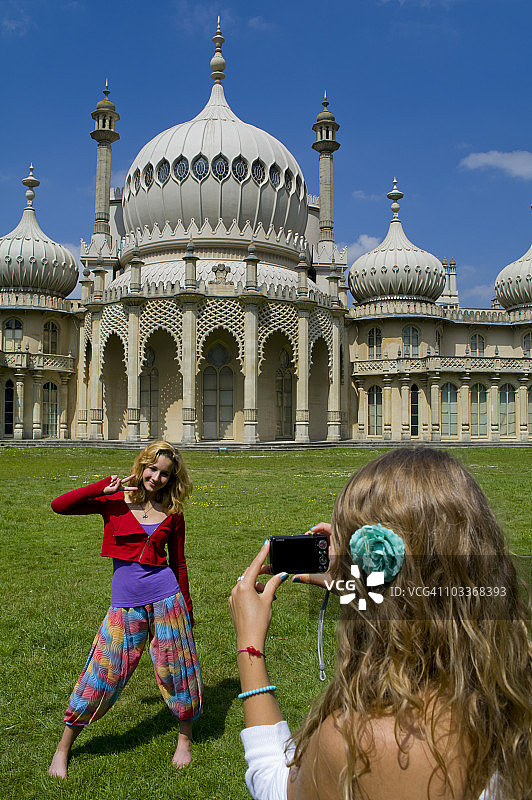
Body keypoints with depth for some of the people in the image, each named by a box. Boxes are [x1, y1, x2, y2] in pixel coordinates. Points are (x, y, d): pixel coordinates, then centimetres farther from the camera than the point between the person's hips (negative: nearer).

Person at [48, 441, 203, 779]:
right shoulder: (115, 501, 0)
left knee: (176, 669, 7)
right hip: (125, 603, -1)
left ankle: (185, 737, 32)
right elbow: (59, 506, -9)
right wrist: (105, 487, -12)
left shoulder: (172, 513, 3)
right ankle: (63, 747, 23)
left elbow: (179, 564, 10)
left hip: (165, 598, 1)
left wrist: (187, 609, 13)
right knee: (103, 675, 4)